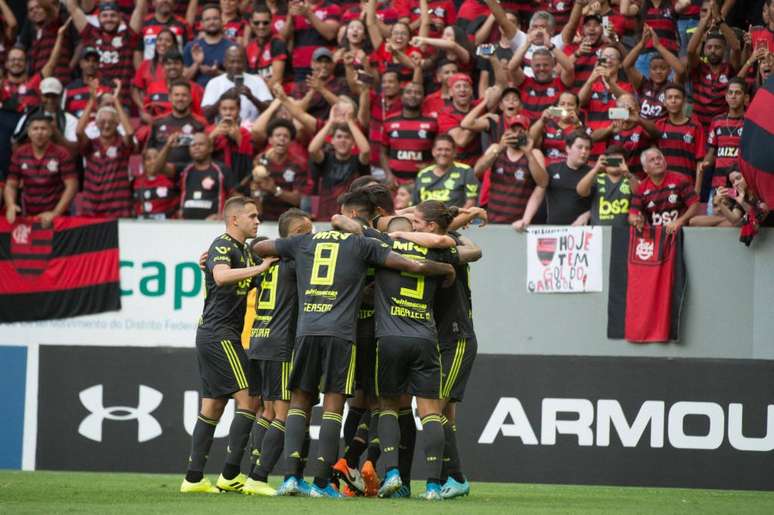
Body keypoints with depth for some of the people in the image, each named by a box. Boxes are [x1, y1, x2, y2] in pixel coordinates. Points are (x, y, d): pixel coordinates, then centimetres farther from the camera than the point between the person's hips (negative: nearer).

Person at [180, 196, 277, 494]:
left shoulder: (243, 250, 19)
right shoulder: (223, 246, -10)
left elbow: (253, 285, 24)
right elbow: (222, 276, -30)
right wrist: (261, 267, -28)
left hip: (211, 335, 10)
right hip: (219, 334, -10)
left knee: (213, 407, 8)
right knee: (247, 399, -12)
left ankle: (194, 478, 8)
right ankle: (230, 475, -13)